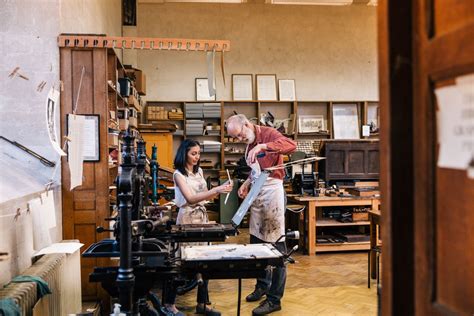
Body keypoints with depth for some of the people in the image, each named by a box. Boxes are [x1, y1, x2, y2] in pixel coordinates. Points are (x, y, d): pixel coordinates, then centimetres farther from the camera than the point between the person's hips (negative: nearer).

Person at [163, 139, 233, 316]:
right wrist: (216, 190, -26)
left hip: (202, 217, 6)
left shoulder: (199, 171, 11)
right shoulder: (179, 174, -9)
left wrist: (220, 190, -6)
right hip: (187, 218, -6)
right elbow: (190, 198, -20)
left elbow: (205, 196, 12)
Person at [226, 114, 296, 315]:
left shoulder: (268, 134, -10)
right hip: (256, 193, 9)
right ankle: (262, 285, 32)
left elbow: (291, 145, -28)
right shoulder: (250, 144, 16)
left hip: (272, 190, -9)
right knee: (256, 241, 14)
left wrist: (262, 146, -35)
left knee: (275, 244, -5)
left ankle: (275, 299, 1)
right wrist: (247, 183, 8)